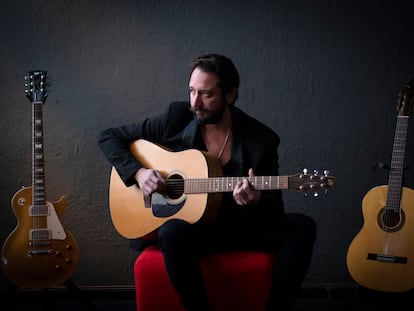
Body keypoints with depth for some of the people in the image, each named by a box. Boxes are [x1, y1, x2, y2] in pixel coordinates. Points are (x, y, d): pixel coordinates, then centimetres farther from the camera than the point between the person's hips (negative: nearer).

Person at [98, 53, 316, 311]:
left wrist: (256, 202, -31)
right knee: (173, 232, -37)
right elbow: (109, 137, 2)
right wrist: (137, 172, -15)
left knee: (302, 227, -23)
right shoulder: (177, 118, -6)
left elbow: (276, 211, -7)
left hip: (239, 226, 1)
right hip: (189, 225, -1)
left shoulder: (261, 139, -9)